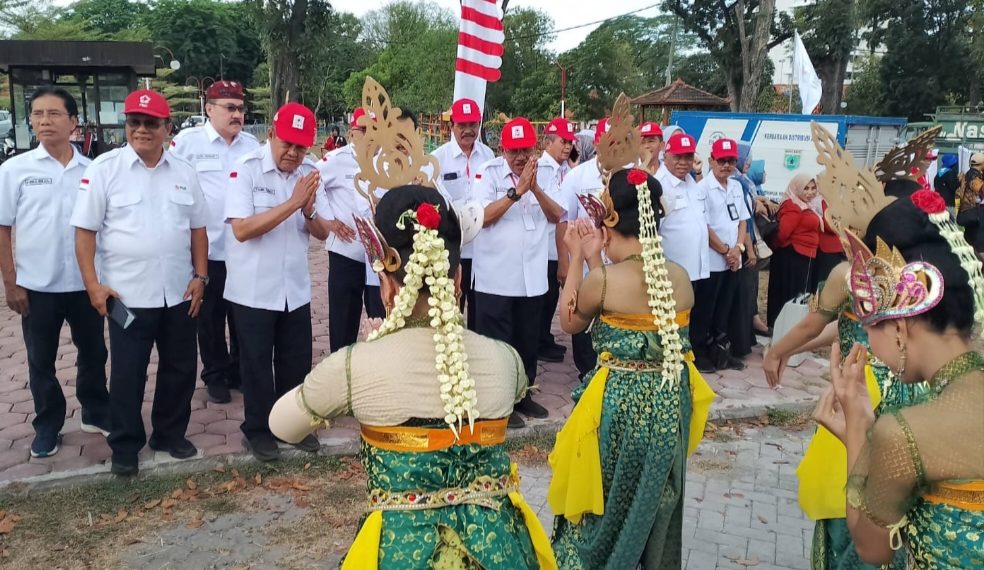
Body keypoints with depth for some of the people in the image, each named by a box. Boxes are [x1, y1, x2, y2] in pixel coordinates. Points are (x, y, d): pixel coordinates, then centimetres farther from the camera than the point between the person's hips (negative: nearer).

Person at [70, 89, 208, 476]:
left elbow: (198, 228, 11)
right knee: (127, 374, 6)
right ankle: (125, 447, 22)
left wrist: (200, 276, 4)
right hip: (127, 295, -3)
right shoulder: (104, 168, -5)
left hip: (179, 294, 4)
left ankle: (170, 434, 31)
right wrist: (92, 284, -11)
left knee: (180, 368, 13)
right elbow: (85, 230, -6)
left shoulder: (184, 172, 6)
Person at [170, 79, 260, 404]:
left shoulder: (252, 145, 8)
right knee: (211, 316, 9)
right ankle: (215, 375, 24)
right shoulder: (187, 142, -4)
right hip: (207, 249, -3)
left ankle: (240, 371, 27)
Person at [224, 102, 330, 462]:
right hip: (253, 291, -4)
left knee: (297, 362, 14)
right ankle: (258, 430, 26)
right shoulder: (245, 170, -13)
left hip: (296, 289, 5)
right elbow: (241, 230, -23)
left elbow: (323, 233, 2)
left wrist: (309, 212, -20)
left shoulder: (309, 172, 2)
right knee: (257, 364, 9)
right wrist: (291, 203, -27)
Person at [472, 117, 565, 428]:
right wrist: (518, 190, -24)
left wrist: (535, 188, -17)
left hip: (532, 276, 5)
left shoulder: (544, 175, 6)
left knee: (528, 339, 15)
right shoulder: (488, 173, -7)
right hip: (495, 277, -5)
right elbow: (483, 216, -18)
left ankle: (522, 394, 31)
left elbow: (556, 216, -2)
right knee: (496, 341, 3)